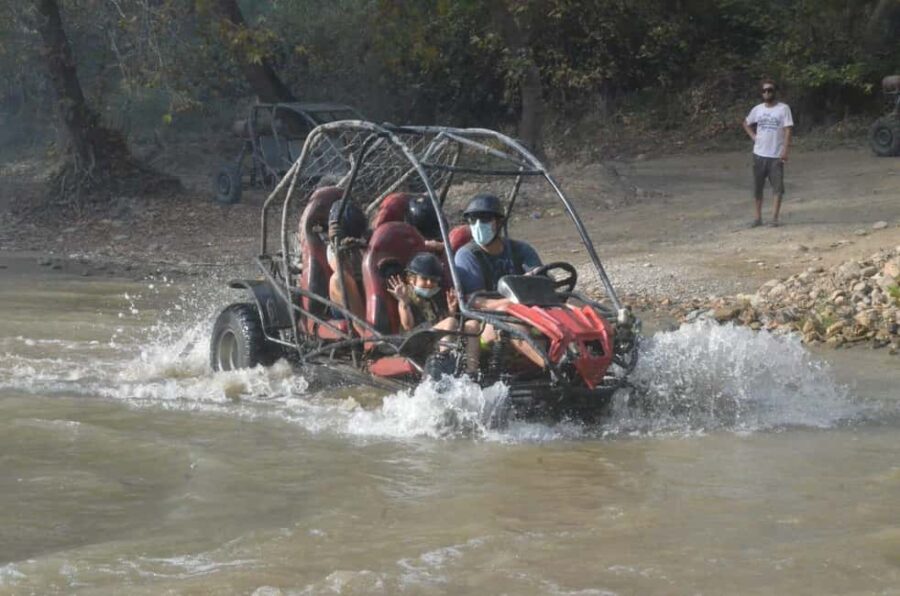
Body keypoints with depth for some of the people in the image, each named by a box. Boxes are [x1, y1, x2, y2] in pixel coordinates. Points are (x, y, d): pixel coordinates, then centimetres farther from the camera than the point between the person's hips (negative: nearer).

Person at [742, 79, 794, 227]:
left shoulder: (783, 108, -5)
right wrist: (753, 136, 8)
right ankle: (758, 217, 15)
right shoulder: (757, 109, 8)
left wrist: (785, 151, -17)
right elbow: (746, 123, 25)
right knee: (757, 188, 7)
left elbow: (788, 130, -10)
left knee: (778, 187, -5)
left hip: (776, 155, -4)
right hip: (759, 154, 4)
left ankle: (775, 217, 0)